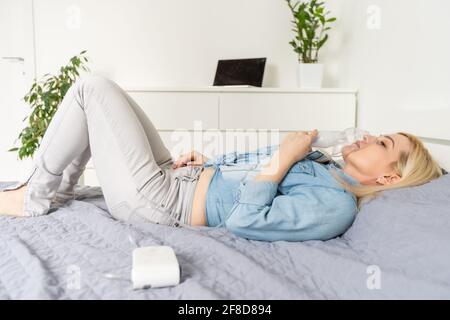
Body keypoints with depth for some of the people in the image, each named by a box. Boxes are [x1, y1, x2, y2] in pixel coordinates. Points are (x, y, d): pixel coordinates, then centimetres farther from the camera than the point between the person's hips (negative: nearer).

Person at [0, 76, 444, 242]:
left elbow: (244, 221, -27)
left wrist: (282, 159, -21)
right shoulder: (321, 167, 11)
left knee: (92, 88, -8)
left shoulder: (335, 205, -17)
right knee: (98, 95, 15)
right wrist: (202, 161, 3)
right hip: (177, 176, 9)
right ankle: (52, 189, 23)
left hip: (156, 201, -9)